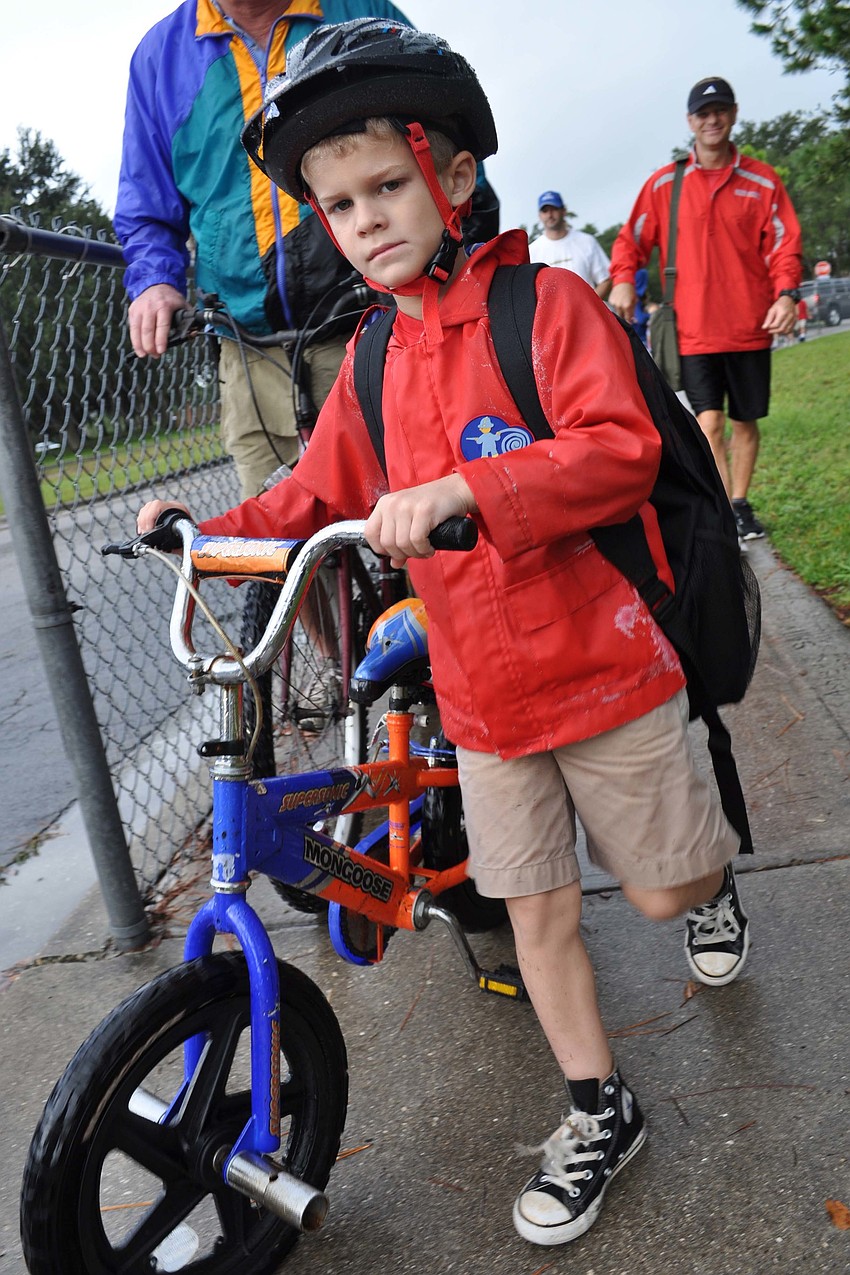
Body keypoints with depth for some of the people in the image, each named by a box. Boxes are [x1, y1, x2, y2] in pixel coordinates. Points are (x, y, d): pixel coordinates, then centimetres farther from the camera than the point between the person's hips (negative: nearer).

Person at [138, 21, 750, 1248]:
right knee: (537, 913, 12)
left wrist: (463, 489, -35)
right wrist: (212, 527, -5)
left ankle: (716, 875, 50)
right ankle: (602, 1114, 32)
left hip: (602, 667, -4)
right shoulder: (373, 359, 6)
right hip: (482, 694, 5)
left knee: (666, 888, 12)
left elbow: (619, 449, -23)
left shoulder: (547, 303, -11)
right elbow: (320, 494, 10)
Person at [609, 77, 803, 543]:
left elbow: (785, 243, 5)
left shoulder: (762, 180, 6)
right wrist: (623, 280, -9)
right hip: (694, 328, -1)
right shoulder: (664, 183, 6)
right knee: (708, 422, -12)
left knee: (744, 421, 10)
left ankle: (741, 505, 27)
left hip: (750, 327, 2)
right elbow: (632, 239, 11)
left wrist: (786, 293, -12)